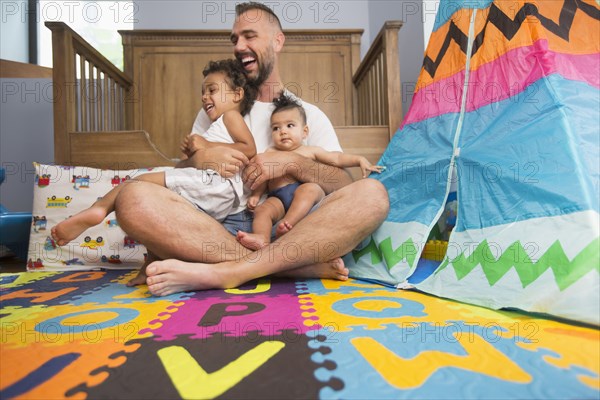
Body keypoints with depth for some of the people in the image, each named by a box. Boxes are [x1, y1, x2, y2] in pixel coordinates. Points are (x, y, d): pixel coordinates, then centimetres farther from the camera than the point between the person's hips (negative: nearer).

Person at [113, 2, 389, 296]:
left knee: (372, 194, -25)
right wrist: (199, 158, -5)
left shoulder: (309, 115, 16)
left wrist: (293, 161, -12)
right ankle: (304, 264, -27)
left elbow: (345, 185, 4)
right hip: (221, 227, 2)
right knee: (134, 199, -25)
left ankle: (225, 272, -31)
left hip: (287, 229, -1)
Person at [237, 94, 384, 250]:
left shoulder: (310, 151, 21)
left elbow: (336, 158, 18)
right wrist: (255, 195, 7)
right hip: (278, 198, 2)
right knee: (262, 210, -26)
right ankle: (262, 238, -48)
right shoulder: (271, 152, 25)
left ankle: (288, 223, -46)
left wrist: (360, 159, 7)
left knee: (308, 188, -34)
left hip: (309, 195, -1)